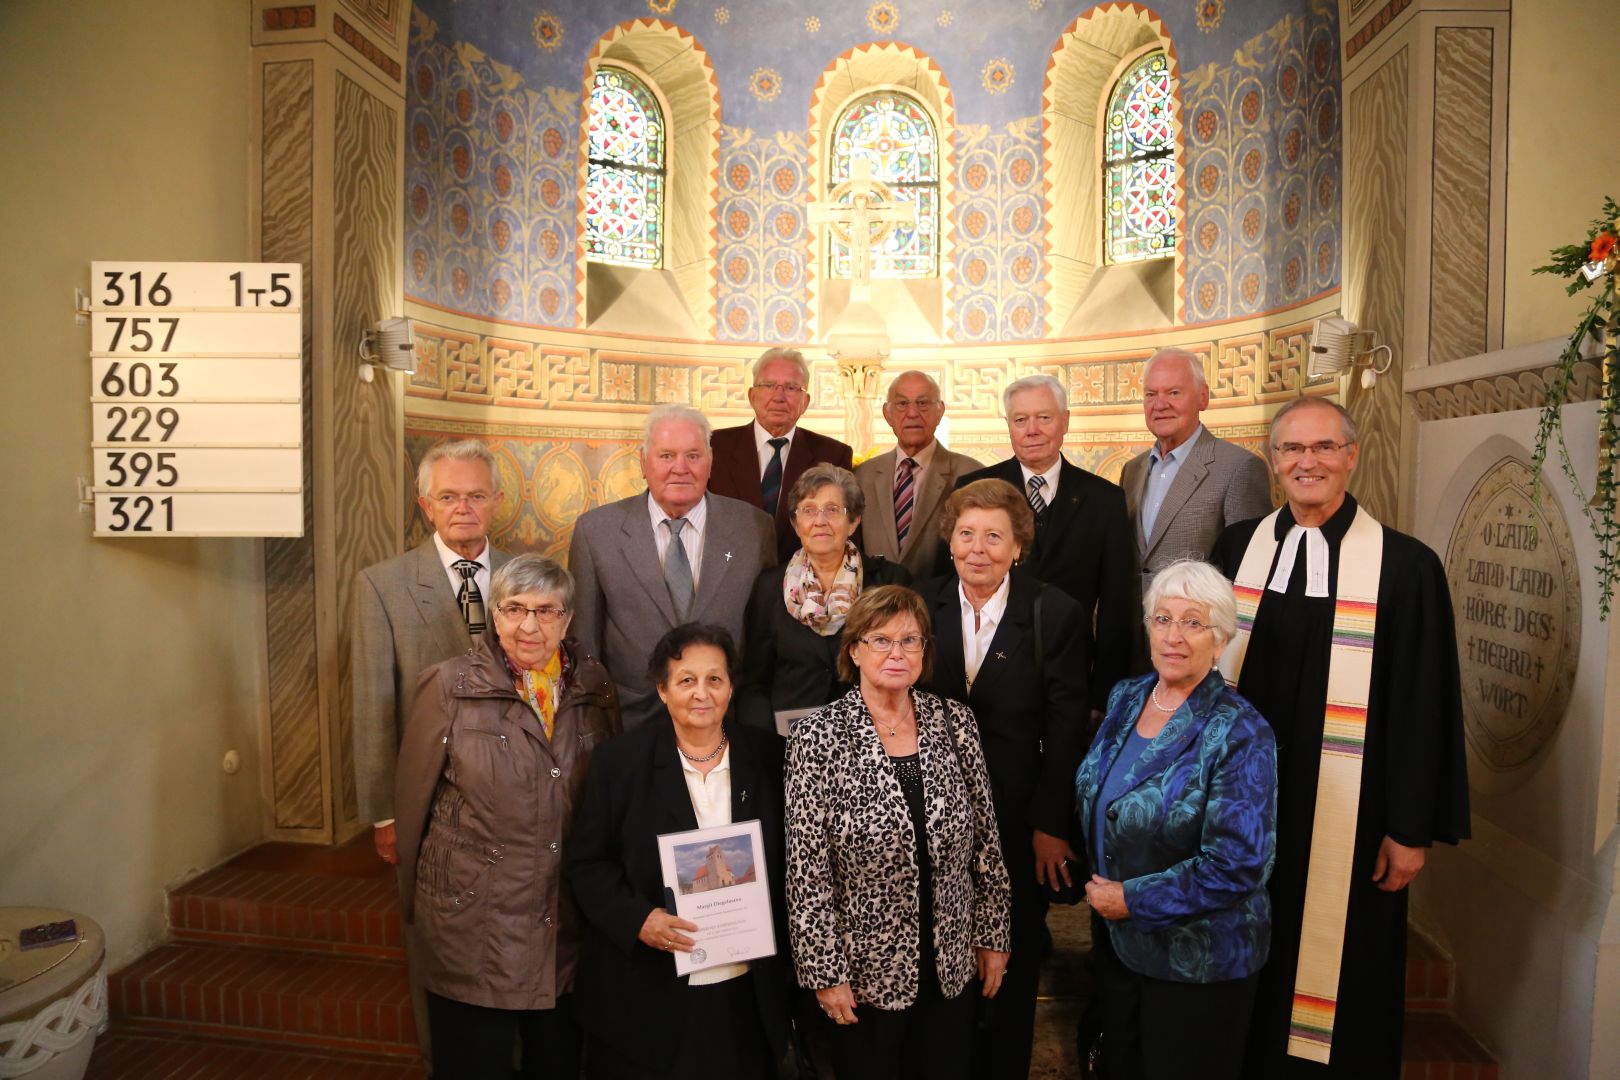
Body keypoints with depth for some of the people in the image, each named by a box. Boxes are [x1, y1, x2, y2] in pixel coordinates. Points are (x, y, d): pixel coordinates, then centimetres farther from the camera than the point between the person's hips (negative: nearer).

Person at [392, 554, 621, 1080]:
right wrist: (416, 900, 5)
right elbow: (412, 798, -2)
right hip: (473, 924, -3)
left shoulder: (594, 686, -1)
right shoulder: (449, 686, -9)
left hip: (569, 929, 3)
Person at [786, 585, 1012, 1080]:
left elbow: (985, 839, 2)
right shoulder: (819, 736, -15)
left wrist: (993, 935, 5)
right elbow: (807, 869, -13)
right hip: (865, 968, -3)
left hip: (953, 962, 3)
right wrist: (825, 972, -11)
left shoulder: (954, 721, -5)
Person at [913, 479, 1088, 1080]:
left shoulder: (1054, 614, -9)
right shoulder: (922, 606, -2)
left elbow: (1065, 727, -9)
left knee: (1014, 959, 16)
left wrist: (1051, 824, -10)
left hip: (1019, 818, -2)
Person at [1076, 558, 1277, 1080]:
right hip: (1115, 938, 6)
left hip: (1198, 959, -6)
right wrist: (1099, 893, 7)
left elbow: (1236, 866, -24)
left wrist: (1133, 900, -19)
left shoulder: (1241, 734, -21)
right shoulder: (1125, 698, -2)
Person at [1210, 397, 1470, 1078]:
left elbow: (1423, 707, -7)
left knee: (1335, 972, 12)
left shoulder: (1406, 566, -10)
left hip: (1347, 823, -3)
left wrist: (1412, 830, -5)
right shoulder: (1237, 547, 0)